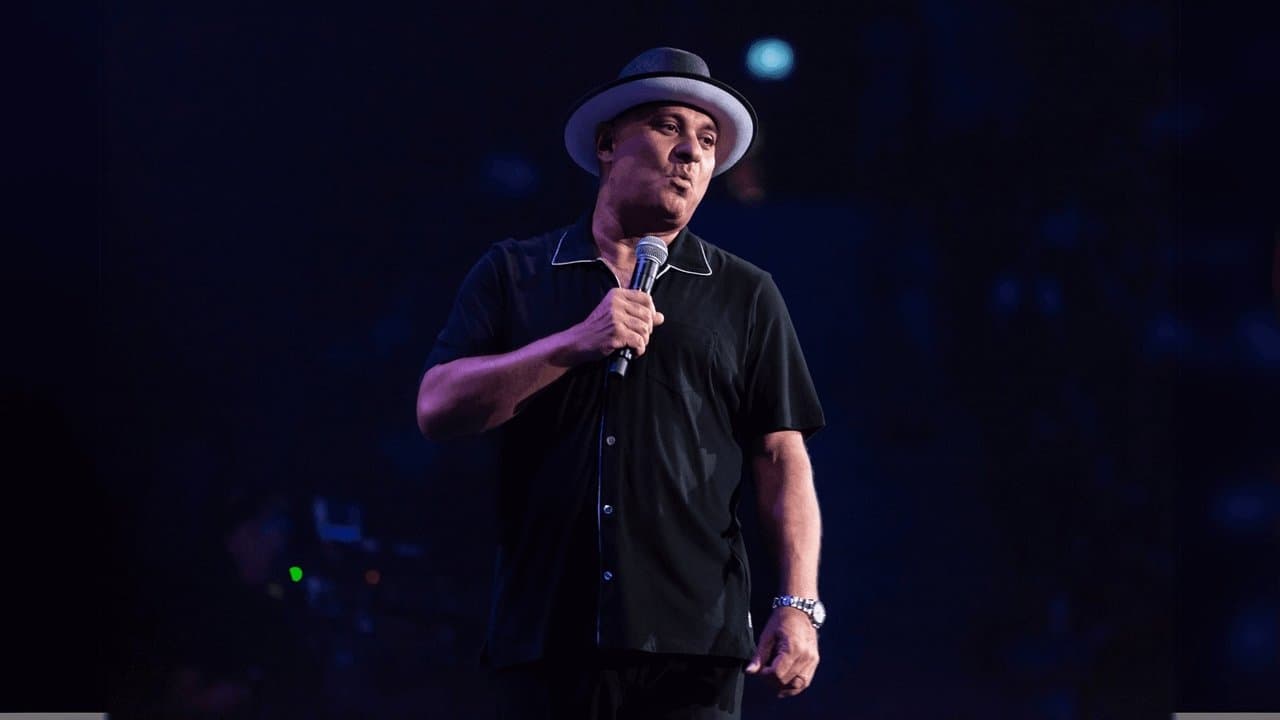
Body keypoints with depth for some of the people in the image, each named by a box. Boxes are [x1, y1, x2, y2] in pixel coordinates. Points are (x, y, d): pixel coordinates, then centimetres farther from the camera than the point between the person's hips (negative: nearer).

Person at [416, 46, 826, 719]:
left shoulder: (745, 296, 13)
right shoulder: (512, 275, 12)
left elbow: (782, 458, 6)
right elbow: (437, 408, 0)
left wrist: (798, 604, -7)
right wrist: (575, 344, -11)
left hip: (691, 644, 0)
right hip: (543, 636, 1)